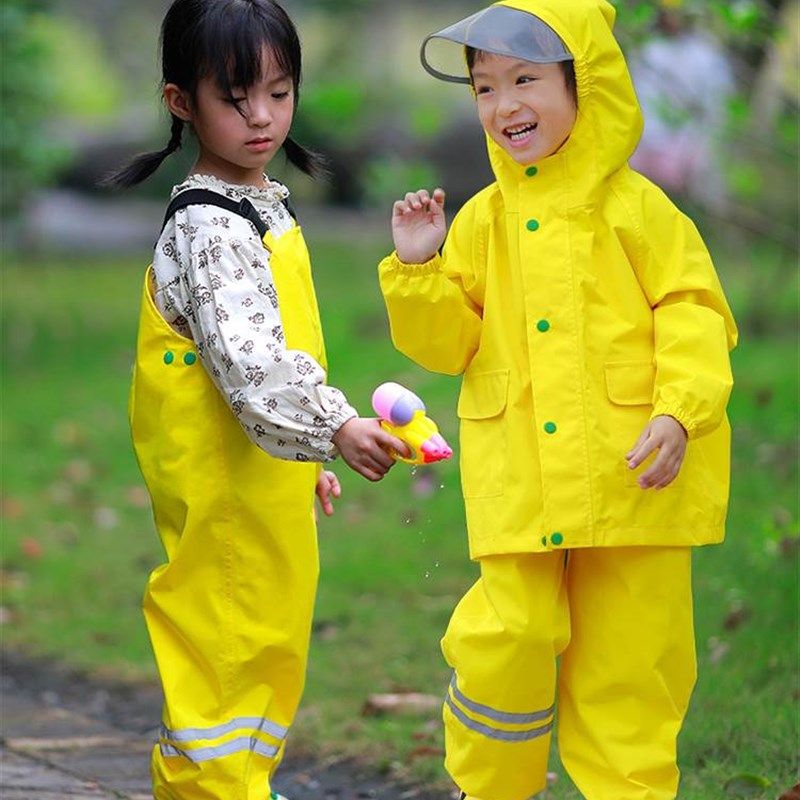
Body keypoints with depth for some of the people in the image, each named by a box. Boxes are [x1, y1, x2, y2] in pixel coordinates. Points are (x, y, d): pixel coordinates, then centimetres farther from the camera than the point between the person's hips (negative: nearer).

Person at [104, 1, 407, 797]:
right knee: (224, 650, -5)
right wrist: (331, 429, -38)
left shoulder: (265, 208, 13)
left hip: (269, 488, 10)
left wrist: (308, 458, 24)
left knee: (269, 647, 15)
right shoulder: (206, 227, -17)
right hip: (222, 491, -10)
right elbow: (245, 354, -29)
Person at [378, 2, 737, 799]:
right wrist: (419, 271, -7)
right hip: (519, 478, 2)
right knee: (507, 637, -5)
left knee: (628, 654, 5)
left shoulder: (636, 209, -1)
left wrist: (680, 412, -18)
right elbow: (451, 342, 10)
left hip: (630, 476, -2)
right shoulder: (484, 220, 8)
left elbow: (692, 314, -4)